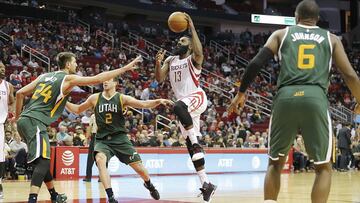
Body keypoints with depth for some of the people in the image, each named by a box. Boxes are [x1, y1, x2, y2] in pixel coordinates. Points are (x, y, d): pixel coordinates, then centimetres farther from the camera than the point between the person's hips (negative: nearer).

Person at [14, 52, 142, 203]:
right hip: (34, 122, -9)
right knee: (43, 161, -17)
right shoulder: (68, 79, -2)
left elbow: (20, 93, 17)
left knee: (42, 160, 21)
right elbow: (97, 79, -8)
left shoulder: (45, 76, 19)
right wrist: (125, 68, -4)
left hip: (24, 120, 9)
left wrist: (17, 116, 29)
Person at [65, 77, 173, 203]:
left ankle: (149, 185, 37)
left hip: (120, 138, 0)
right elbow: (77, 110, 13)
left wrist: (158, 101, -33)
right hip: (102, 140, 1)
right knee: (100, 160, -31)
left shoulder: (122, 98, -5)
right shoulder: (95, 98, 2)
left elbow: (143, 104, -16)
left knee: (138, 167, 2)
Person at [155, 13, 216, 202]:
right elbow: (159, 79, 8)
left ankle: (195, 141, -32)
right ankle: (206, 183, 2)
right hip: (185, 103, 7)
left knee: (178, 107, -41)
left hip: (197, 97, -7)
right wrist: (158, 63, -11)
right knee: (191, 146, 0)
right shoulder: (170, 60, 16)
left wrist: (192, 27, -26)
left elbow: (199, 51, -27)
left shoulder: (193, 58, -2)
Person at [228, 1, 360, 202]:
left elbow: (256, 63, 8)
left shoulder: (281, 34, 20)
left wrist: (241, 93, 20)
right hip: (316, 99, -1)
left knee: (275, 163, 18)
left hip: (286, 98, 1)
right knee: (324, 167, 11)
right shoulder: (331, 38, 20)